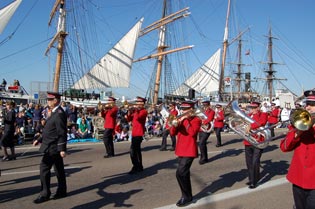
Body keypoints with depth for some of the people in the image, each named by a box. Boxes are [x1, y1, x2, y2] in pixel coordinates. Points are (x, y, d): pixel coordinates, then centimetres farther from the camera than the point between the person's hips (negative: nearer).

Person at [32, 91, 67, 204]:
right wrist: (39, 140, 17)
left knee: (44, 168, -4)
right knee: (59, 169, 14)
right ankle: (62, 191, 23)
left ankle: (45, 194, 6)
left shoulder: (59, 114, -19)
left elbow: (62, 133, -22)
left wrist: (62, 149, -23)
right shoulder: (55, 112, 13)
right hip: (53, 147, 10)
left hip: (53, 147, -10)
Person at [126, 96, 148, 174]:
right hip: (134, 133, 9)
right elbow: (129, 119, 13)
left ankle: (135, 167, -9)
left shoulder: (144, 111, -9)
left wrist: (136, 110, -19)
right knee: (137, 150, 14)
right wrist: (129, 112, -2)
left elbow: (138, 118, -27)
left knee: (133, 150, -14)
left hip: (139, 133, -9)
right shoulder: (136, 110, 16)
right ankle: (140, 167, 24)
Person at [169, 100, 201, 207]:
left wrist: (186, 120, -18)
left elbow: (192, 132, -23)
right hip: (181, 150, 7)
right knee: (184, 174, 14)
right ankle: (187, 196, 27)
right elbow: (172, 133, 5)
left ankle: (187, 197, 0)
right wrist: (175, 123, -12)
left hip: (189, 151, -7)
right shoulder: (181, 119, 13)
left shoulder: (196, 120, -6)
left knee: (180, 173, -14)